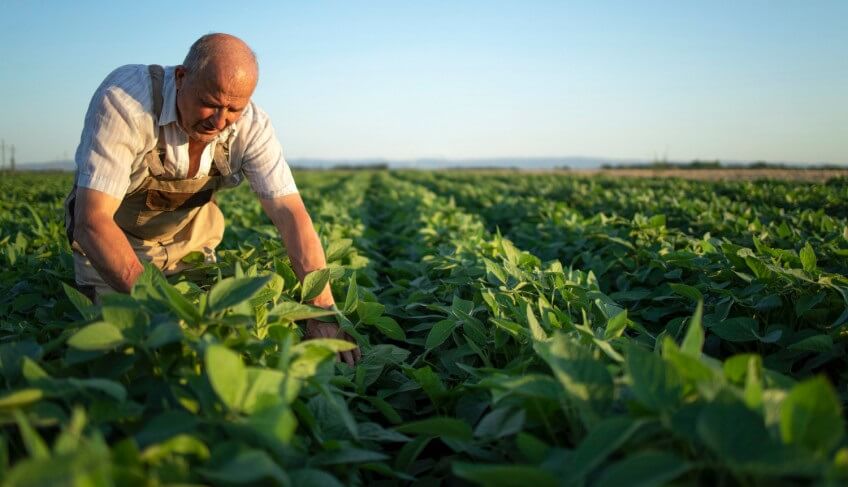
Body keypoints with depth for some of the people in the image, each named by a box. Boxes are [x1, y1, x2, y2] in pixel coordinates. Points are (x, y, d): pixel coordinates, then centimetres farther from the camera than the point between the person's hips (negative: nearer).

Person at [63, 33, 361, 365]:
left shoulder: (251, 127, -23)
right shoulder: (124, 99, -34)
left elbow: (291, 216, -27)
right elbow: (92, 220, -39)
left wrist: (323, 311, -40)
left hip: (187, 239, 3)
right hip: (110, 240, -3)